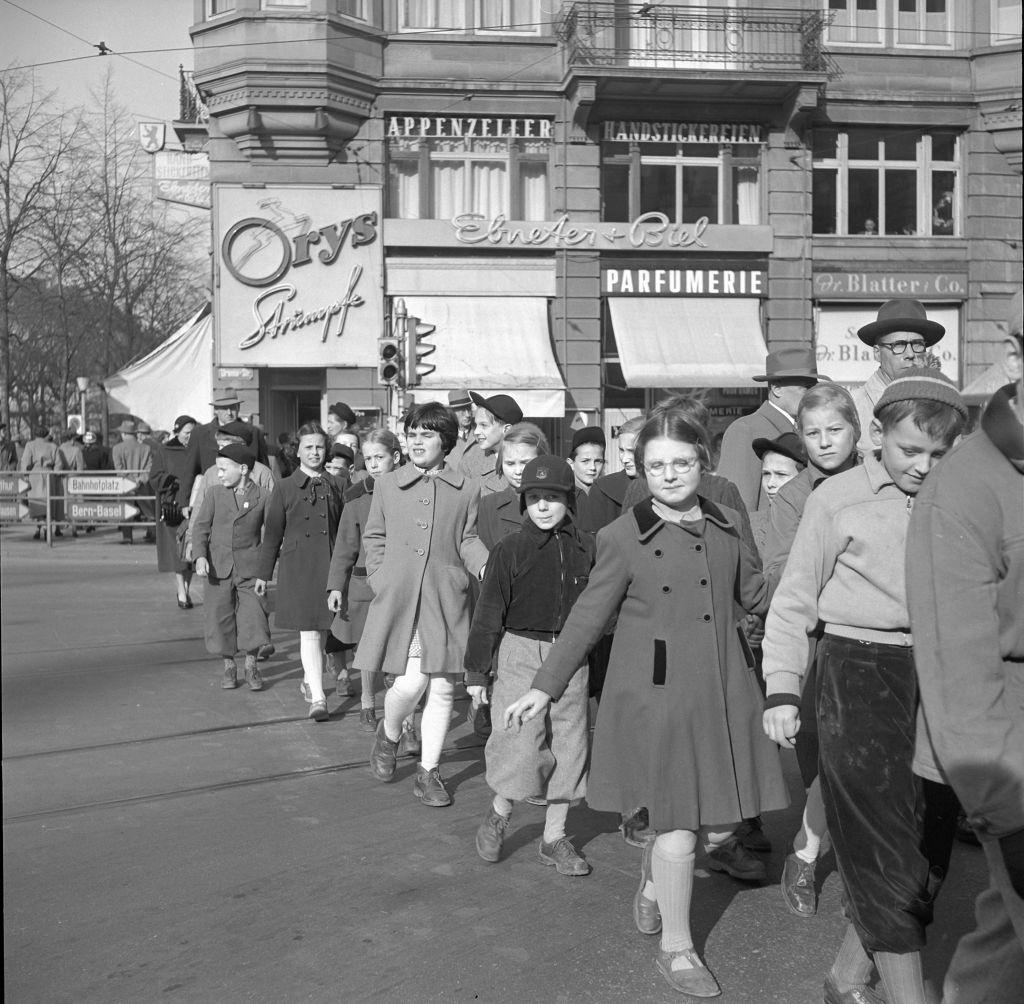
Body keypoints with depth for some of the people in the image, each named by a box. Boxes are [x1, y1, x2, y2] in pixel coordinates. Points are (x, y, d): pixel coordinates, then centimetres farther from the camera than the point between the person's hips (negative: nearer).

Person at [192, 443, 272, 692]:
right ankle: (228, 666, 22)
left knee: (253, 617, -6)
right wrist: (200, 556, -12)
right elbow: (201, 527, 3)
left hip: (250, 568, -2)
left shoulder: (263, 497, 0)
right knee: (220, 617, 4)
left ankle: (251, 666, 15)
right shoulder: (215, 494, 5)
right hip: (219, 567, 2)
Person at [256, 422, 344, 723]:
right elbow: (272, 534, 8)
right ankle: (317, 698, -13)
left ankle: (309, 681, 34)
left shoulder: (335, 487, 9)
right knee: (309, 632, -10)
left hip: (329, 565, 3)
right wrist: (263, 574, 8)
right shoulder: (285, 489, 4)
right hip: (297, 566, -3)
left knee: (320, 631, 12)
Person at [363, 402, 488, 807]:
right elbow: (373, 538, 16)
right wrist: (379, 577, 4)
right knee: (410, 682, -10)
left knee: (442, 687, 4)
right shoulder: (387, 486, 9)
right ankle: (388, 733, 23)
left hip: (445, 600, 1)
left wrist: (484, 565, -12)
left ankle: (428, 771, 18)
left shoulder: (465, 489, 8)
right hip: (398, 598, -1)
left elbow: (468, 540, 7)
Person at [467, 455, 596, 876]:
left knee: (568, 747, 8)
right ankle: (498, 814, 21)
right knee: (521, 748, -8)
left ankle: (554, 837, 24)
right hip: (521, 653, -3)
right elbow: (488, 612, -3)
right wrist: (476, 671, -3)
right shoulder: (509, 549, -5)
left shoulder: (585, 548, 3)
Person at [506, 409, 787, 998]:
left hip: (725, 689, 5)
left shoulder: (725, 526, 7)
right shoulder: (625, 536, -6)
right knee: (679, 822, 0)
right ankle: (677, 949, 21)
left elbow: (756, 594, 21)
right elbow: (589, 616, -1)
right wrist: (546, 687, -2)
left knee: (723, 815, 8)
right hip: (657, 691, -4)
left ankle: (655, 874, 40)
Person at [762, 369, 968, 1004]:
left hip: (938, 682, 4)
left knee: (930, 849, 11)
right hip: (857, 673, -4)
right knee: (884, 854, -3)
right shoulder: (838, 498, -3)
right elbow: (793, 603, 0)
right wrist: (782, 689, -7)